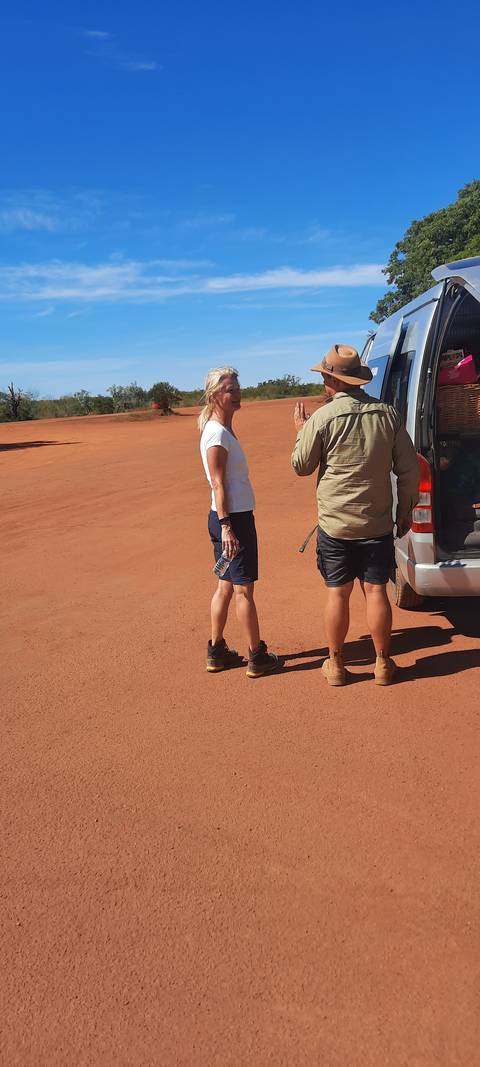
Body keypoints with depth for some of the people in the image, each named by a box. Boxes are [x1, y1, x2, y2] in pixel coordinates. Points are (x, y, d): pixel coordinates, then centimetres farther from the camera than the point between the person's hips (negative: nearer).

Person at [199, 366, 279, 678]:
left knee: (226, 585, 14)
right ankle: (258, 657, 11)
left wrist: (227, 524, 17)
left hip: (234, 517, 10)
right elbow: (218, 484, -19)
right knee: (244, 589, 0)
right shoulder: (217, 433, -16)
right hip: (233, 518, -10)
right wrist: (226, 526, -22)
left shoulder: (224, 429, 14)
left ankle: (217, 652, 24)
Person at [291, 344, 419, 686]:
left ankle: (336, 664, 20)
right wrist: (406, 510, 14)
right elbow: (409, 469, 3)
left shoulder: (322, 418, -12)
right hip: (378, 523, 2)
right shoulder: (388, 413, -1)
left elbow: (301, 466, 1)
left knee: (338, 593, 8)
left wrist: (301, 430, 15)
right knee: (376, 591, 10)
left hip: (335, 525, -2)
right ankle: (383, 664, 21)